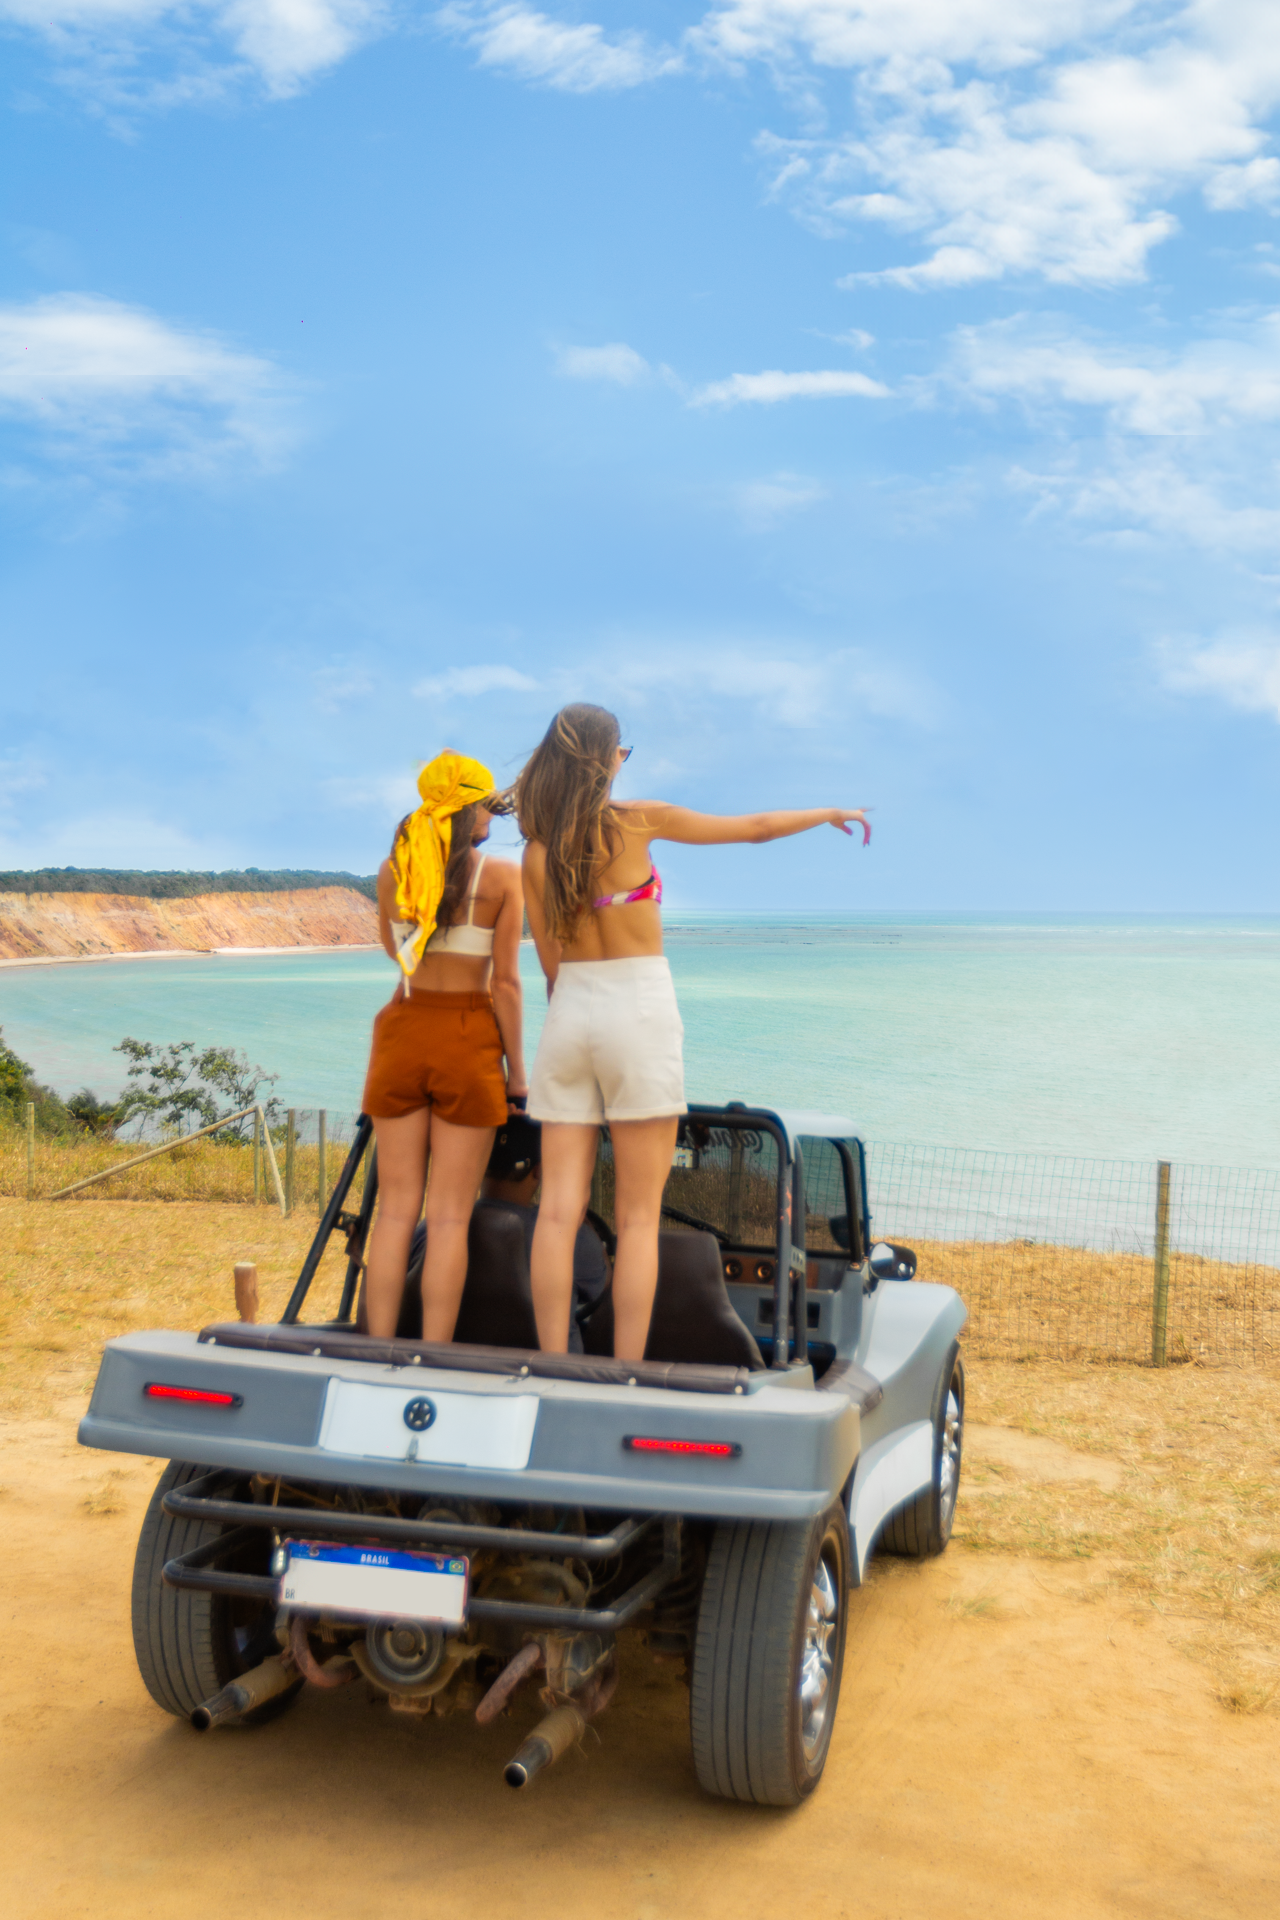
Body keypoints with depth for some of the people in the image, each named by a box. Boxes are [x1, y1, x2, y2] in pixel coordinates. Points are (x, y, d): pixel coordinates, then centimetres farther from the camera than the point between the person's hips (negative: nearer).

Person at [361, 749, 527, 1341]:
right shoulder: (502, 876, -6)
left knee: (395, 1209, 7)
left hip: (402, 1032, 3)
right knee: (450, 1216, 1)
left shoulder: (393, 871, 5)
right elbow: (505, 982, -7)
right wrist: (516, 1070, 0)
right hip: (468, 1038, -3)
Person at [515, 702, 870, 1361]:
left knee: (558, 1211, 2)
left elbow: (551, 962, 9)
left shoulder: (536, 855, 5)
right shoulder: (637, 821, -4)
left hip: (569, 1013, 4)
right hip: (638, 1012, -4)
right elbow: (754, 827, 6)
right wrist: (831, 813, 21)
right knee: (638, 1217, 0)